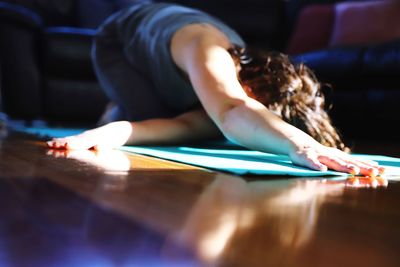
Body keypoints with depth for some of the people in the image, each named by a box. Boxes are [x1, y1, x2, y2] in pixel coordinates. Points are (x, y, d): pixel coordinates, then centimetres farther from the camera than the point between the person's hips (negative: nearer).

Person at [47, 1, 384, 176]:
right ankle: (116, 113, 11)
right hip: (122, 38, -4)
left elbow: (188, 126, -40)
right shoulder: (210, 52, -50)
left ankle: (119, 114, 27)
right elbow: (231, 113, -72)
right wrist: (300, 144, -89)